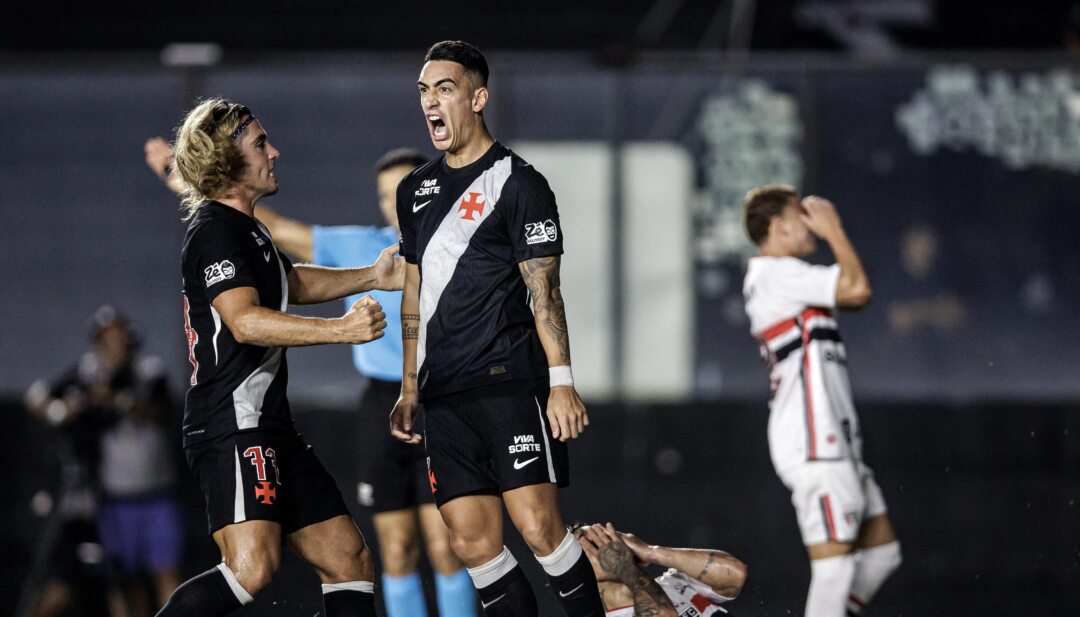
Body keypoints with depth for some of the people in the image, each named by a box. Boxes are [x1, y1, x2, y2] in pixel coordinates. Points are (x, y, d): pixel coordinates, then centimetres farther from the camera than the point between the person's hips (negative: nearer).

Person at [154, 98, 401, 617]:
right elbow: (245, 321, -25)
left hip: (267, 427, 11)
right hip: (232, 423, -11)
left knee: (348, 557, 9)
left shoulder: (242, 228, 23)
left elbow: (292, 283, 42)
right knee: (252, 567, -28)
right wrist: (341, 329, -29)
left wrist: (371, 278, 35)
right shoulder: (216, 232, -10)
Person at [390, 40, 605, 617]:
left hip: (510, 382, -6)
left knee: (538, 527, -15)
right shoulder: (415, 189, 17)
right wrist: (410, 387, 20)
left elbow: (543, 289, -7)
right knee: (473, 543, 0)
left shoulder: (517, 182, -3)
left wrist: (561, 381, -15)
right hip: (444, 397, 6)